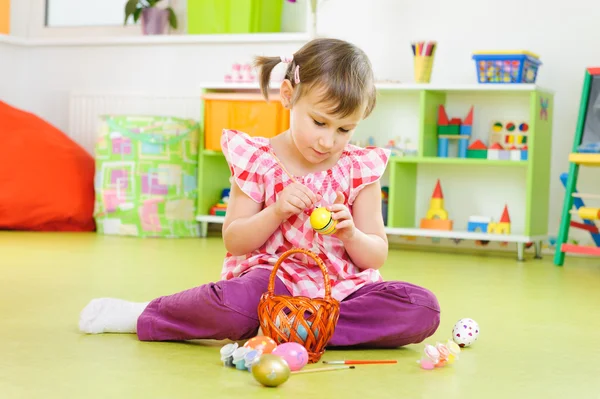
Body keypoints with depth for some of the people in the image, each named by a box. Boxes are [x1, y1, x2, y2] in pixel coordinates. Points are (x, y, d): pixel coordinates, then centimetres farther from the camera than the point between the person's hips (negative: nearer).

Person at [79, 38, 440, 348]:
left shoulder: (360, 169, 2)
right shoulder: (258, 160, -1)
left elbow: (377, 257, 5)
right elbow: (234, 242, -1)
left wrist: (351, 234, -17)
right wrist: (277, 211, -18)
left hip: (341, 289, 3)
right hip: (272, 280, -2)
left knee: (423, 308, -25)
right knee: (235, 302, -39)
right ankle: (142, 314, -8)